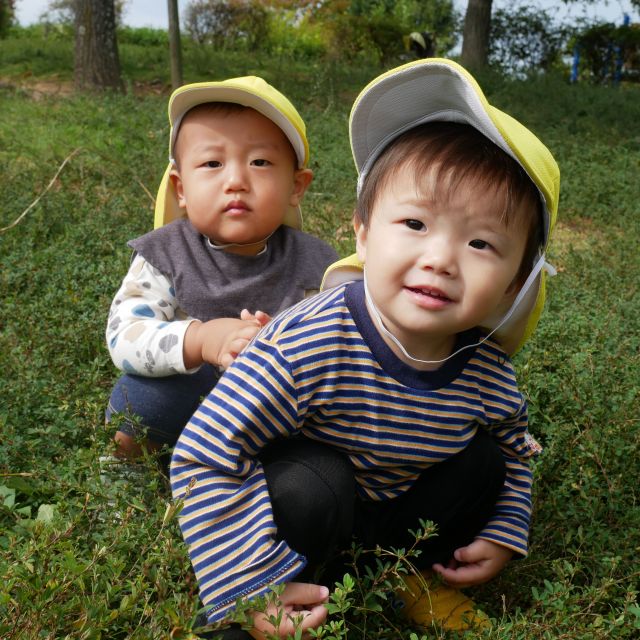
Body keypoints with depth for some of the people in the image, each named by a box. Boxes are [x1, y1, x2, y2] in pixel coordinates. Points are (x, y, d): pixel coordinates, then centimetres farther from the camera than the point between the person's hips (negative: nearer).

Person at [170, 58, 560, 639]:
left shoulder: (488, 373, -17)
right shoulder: (308, 346, -36)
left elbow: (515, 446, 8)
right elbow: (205, 456, -31)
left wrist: (504, 534, -2)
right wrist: (254, 584, -31)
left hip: (396, 506, 6)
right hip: (309, 504, -5)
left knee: (483, 457, -9)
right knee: (312, 484, -34)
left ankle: (418, 571, 14)